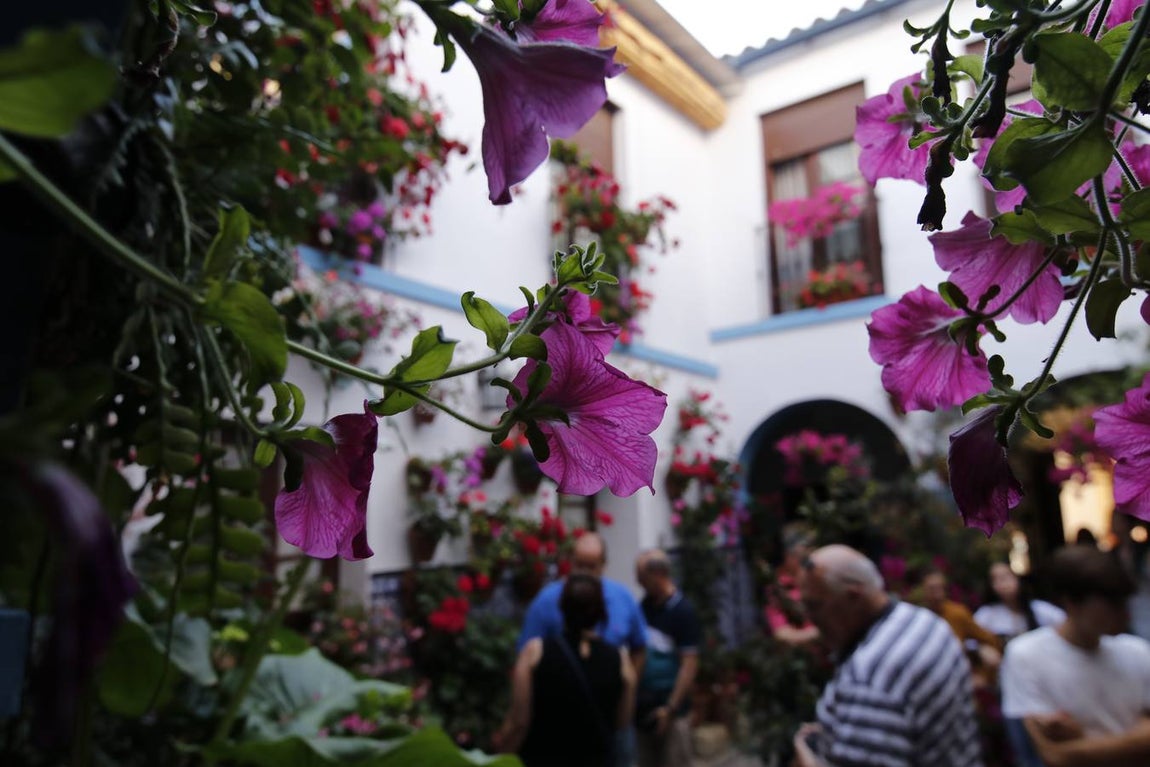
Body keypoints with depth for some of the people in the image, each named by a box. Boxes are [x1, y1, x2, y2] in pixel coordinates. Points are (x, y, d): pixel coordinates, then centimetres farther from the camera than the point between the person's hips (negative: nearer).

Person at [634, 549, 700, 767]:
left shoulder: (682, 611, -14)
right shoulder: (645, 605, 3)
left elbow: (690, 664, -14)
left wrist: (671, 708, -16)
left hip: (671, 709, -6)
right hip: (644, 706, 6)